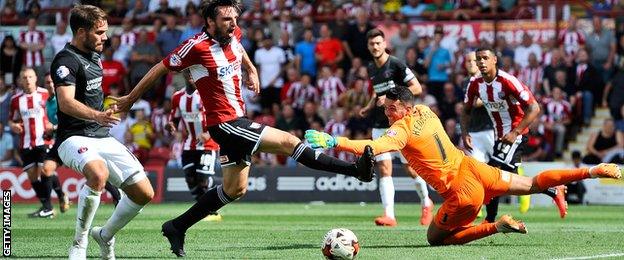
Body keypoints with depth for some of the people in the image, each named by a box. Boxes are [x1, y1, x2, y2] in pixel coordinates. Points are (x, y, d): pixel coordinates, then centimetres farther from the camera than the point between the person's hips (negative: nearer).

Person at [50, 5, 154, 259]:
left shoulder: (93, 56, 15)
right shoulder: (66, 60, -14)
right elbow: (66, 102, -30)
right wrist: (97, 116, -45)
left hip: (102, 138, 9)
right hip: (74, 138, -9)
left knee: (144, 192, 0)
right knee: (99, 174, -39)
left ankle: (105, 236, 23)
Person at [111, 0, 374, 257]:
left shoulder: (233, 35, 4)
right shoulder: (197, 46, -18)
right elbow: (160, 68, -7)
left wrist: (251, 70, 25)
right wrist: (130, 99, 1)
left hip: (238, 120, 10)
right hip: (224, 122, -10)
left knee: (235, 189, 15)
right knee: (289, 141, -14)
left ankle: (177, 227, 22)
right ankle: (355, 169, -11)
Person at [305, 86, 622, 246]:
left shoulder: (402, 130, -18)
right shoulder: (425, 110, 6)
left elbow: (372, 147, -35)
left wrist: (333, 141, -44)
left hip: (462, 191, -8)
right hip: (470, 166, 8)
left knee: (436, 238, 7)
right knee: (531, 183, 22)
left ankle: (497, 226, -5)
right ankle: (593, 171, 16)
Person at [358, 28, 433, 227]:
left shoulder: (396, 64, -9)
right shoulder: (371, 69, 11)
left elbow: (417, 88, -10)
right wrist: (369, 107, 10)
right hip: (380, 126, 5)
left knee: (410, 168, 1)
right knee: (384, 169, -6)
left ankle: (426, 203, 26)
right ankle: (389, 215, -12)